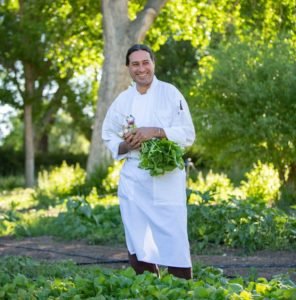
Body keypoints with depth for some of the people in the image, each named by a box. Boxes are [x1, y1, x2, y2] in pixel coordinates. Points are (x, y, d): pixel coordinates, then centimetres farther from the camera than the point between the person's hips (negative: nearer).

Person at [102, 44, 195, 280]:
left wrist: (154, 132, -16)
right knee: (137, 244, 6)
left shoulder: (170, 93, 0)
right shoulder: (123, 100, 9)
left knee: (174, 239, -6)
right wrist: (126, 146, -7)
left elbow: (188, 134, -4)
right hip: (133, 178, 4)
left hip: (167, 178, -3)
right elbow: (109, 136, 14)